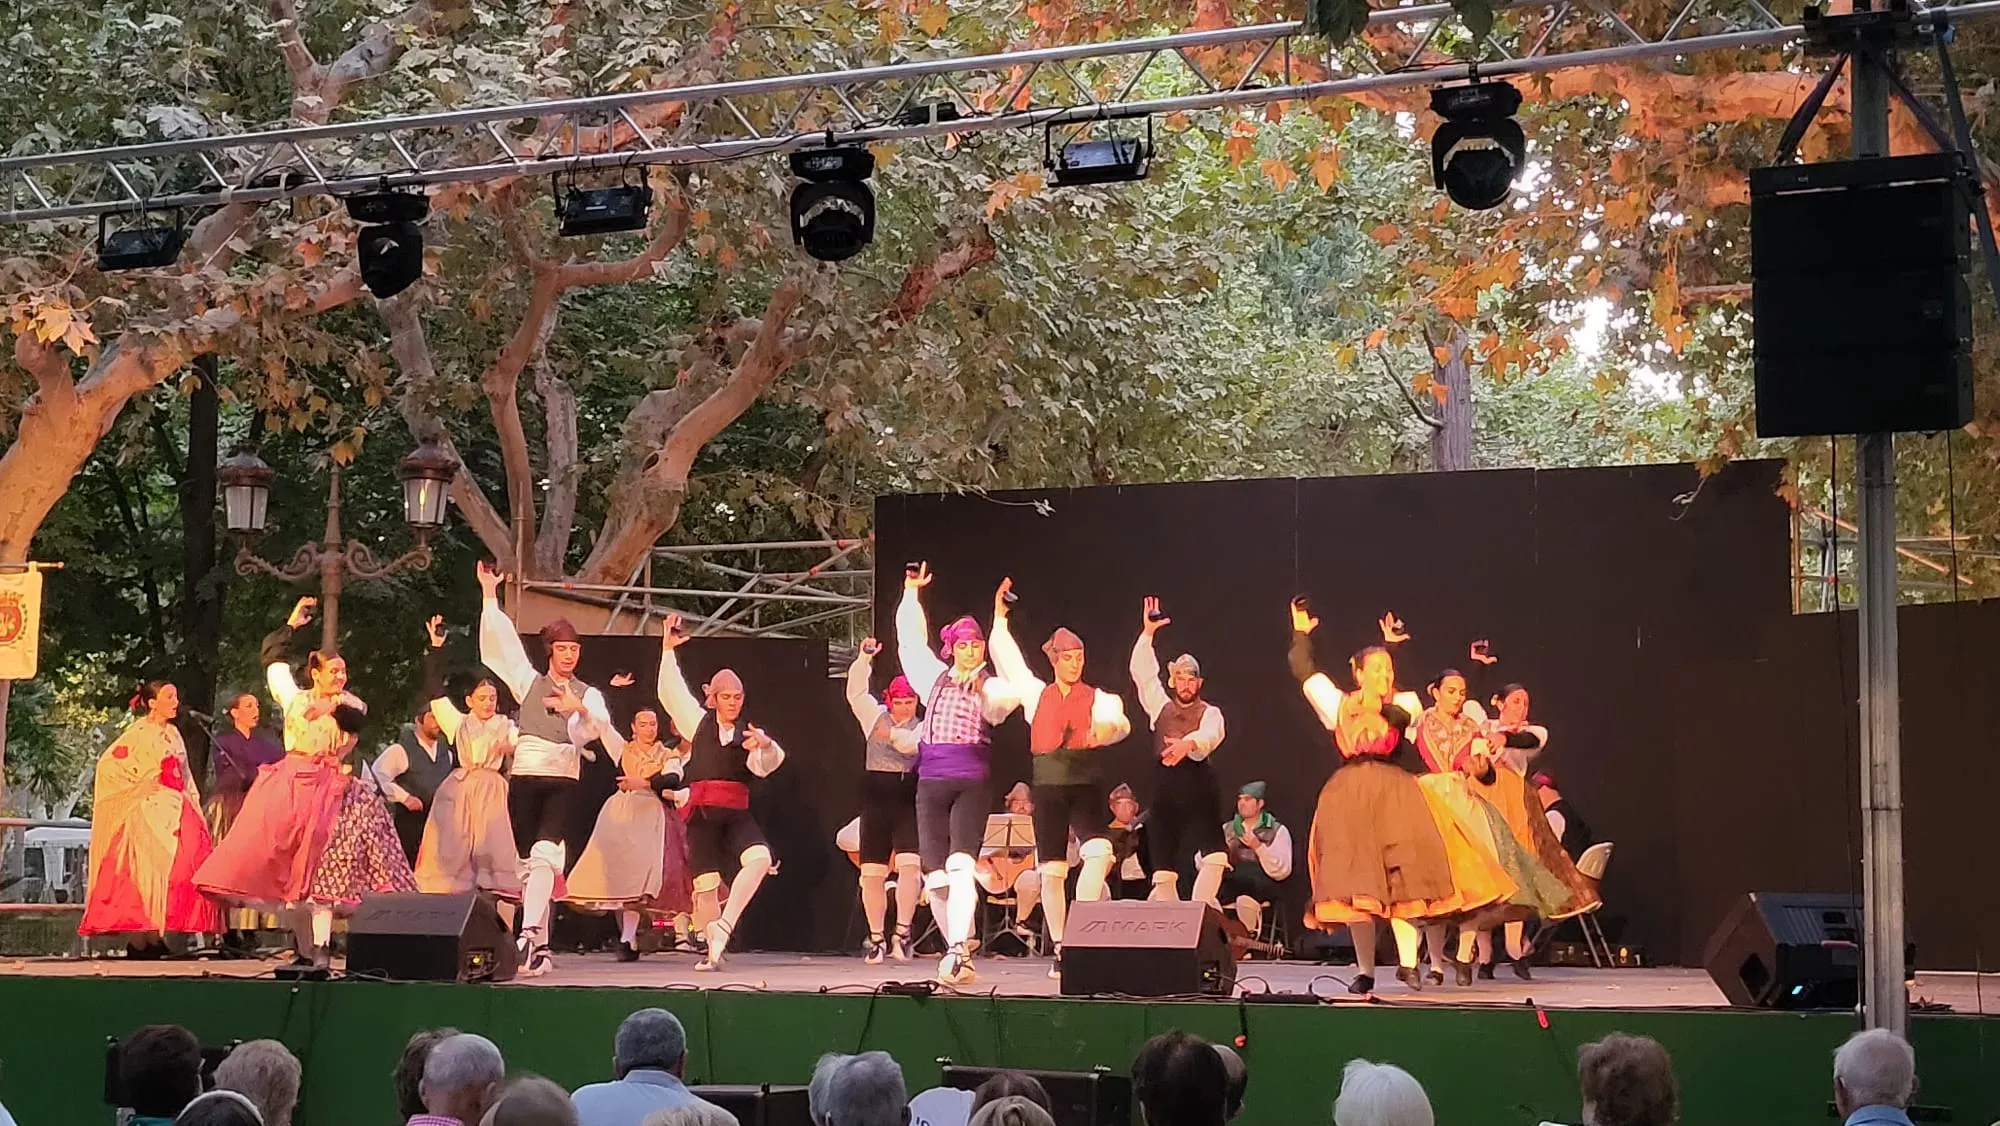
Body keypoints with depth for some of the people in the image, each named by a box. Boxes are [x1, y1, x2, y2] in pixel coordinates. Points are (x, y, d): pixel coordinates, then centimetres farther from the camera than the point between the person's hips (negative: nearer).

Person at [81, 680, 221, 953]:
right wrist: (137, 786, -9)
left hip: (178, 811, 7)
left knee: (181, 869, -1)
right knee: (147, 867, -12)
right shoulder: (139, 732, -3)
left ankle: (156, 937, 1)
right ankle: (142, 938, -11)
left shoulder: (173, 733, 18)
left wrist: (194, 806, 13)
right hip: (149, 810, -7)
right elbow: (108, 765, -11)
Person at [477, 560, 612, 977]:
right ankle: (541, 946, 8)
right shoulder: (529, 681, 14)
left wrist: (581, 710, -33)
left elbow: (600, 724, -11)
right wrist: (489, 593, 1)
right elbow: (503, 641, 7)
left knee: (545, 855, -20)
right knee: (527, 860, 2)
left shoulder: (587, 693, 10)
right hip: (525, 776, 2)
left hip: (562, 780, -2)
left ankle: (530, 933, -31)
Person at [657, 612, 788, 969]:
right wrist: (668, 649, 3)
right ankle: (714, 950, 9)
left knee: (759, 858, -27)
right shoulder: (699, 722, 13)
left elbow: (766, 764, -6)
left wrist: (766, 745, -28)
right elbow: (670, 692, 9)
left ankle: (724, 924, -26)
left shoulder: (748, 732, 11)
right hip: (701, 812, 0)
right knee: (706, 883, -5)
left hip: (737, 812, 0)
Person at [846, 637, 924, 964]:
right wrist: (864, 658, -7)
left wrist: (891, 735, -25)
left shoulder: (923, 726, 6)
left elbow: (915, 743, -15)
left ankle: (902, 933, -14)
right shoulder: (875, 716, 12)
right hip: (876, 802, 2)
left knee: (910, 865, -18)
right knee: (872, 873, 1)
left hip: (910, 804, -2)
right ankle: (876, 939, 10)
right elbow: (856, 692, 1)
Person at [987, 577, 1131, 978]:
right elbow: (1006, 656, 14)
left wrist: (1106, 729, -36)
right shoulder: (1036, 694, 12)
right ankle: (1059, 949, 12)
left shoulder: (1098, 698, 5)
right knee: (1051, 870, 4)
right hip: (1048, 787, 2)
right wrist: (999, 615, 12)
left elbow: (1120, 722, -14)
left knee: (1099, 853, -26)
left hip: (1086, 784, -2)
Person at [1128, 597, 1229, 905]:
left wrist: (1189, 743, -40)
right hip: (1165, 791, 3)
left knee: (1215, 859, -17)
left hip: (1200, 790, -3)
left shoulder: (1210, 712, 5)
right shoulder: (1160, 707, 15)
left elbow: (1211, 735, -17)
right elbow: (1142, 672, 7)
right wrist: (1148, 632, -1)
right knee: (1163, 870, 2)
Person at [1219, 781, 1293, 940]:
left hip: (1261, 889, -3)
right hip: (1228, 890, 3)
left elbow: (1282, 872, -4)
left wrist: (1259, 847, -15)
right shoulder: (1227, 829, 20)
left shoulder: (1278, 831, 9)